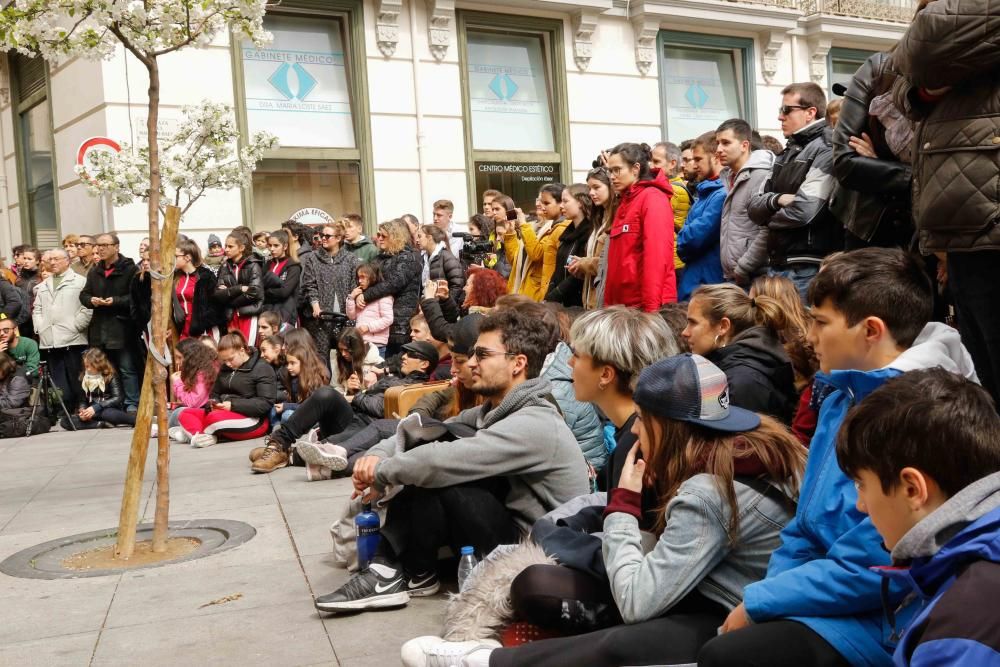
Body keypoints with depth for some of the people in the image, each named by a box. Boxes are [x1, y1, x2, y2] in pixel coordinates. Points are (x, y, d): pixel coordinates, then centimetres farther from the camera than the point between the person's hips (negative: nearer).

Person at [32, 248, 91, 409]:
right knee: (58, 385, 6)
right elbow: (37, 309, 20)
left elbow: (87, 308, -7)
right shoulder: (43, 285, 23)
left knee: (76, 382, -4)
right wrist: (40, 328, 5)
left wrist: (74, 327, -12)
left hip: (73, 340, -6)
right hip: (50, 342, 6)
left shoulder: (80, 281, 1)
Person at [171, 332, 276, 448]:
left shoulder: (262, 368, -6)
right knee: (186, 413, -5)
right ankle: (199, 435, -31)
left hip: (252, 420, -8)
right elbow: (215, 393, 25)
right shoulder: (225, 368, 17)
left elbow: (266, 403, -16)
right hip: (226, 415, 8)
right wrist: (213, 403, -1)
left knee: (214, 418, -34)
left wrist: (233, 405, -21)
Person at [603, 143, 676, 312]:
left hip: (644, 304, -8)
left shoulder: (653, 198, -8)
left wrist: (651, 307, -21)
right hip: (622, 302, 8)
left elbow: (656, 256, -17)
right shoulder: (625, 201, 18)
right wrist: (609, 302, 13)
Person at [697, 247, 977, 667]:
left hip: (881, 623, -8)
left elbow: (869, 571, -23)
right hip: (828, 595, 9)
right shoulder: (843, 397, 9)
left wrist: (756, 603, -12)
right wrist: (759, 600, 1)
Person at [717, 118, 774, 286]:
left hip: (754, 278, -8)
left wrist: (742, 269, -15)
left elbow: (767, 232, -19)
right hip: (730, 277, 8)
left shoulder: (761, 176, -11)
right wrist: (730, 272, 11)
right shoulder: (728, 177, 16)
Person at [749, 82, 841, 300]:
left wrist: (769, 218, 1)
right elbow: (754, 206, 11)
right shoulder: (787, 154, 19)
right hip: (778, 264, 8)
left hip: (808, 268, -8)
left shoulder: (825, 150, -8)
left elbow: (803, 211, -18)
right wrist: (777, 200, -10)